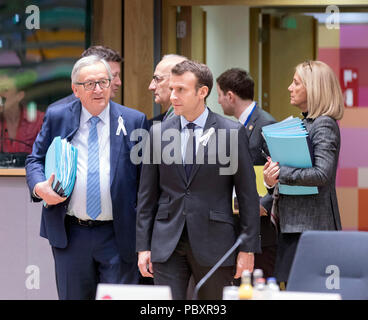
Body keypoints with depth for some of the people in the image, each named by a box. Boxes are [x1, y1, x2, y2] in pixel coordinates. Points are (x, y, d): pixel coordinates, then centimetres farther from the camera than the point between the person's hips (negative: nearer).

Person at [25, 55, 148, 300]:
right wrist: (40, 187, -13)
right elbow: (36, 160, 11)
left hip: (119, 235, -2)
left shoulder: (135, 121, 1)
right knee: (73, 297, 11)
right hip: (69, 234, 2)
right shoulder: (57, 118, 5)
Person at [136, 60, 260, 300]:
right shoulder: (158, 133, 7)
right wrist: (143, 246, 4)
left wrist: (248, 249, -4)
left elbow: (248, 195, -1)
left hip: (213, 243, -2)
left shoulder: (232, 132, -2)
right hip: (167, 243, 2)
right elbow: (147, 196, 10)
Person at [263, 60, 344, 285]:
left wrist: (281, 173, -16)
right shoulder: (306, 122, 18)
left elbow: (322, 174, -23)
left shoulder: (324, 125, -12)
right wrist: (272, 177, 2)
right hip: (293, 224, 10)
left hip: (311, 224, -10)